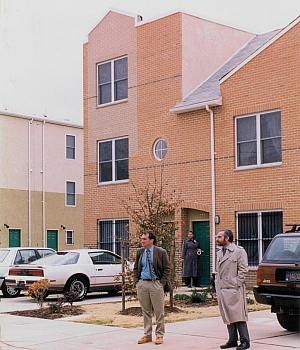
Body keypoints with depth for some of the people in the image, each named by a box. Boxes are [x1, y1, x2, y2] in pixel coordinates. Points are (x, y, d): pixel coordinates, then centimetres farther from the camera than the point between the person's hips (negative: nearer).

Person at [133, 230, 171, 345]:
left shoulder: (161, 252, -4)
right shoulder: (140, 252, 7)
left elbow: (167, 269, 0)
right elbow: (135, 268, 16)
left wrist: (162, 283, -8)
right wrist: (136, 281, 4)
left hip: (156, 284, -4)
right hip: (142, 284, 4)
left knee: (159, 311, 2)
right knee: (145, 311, 10)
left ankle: (159, 335, 12)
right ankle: (147, 335, 18)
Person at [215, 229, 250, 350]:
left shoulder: (239, 251, -4)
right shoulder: (219, 253, 19)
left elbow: (243, 270, -9)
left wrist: (236, 285, -14)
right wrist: (217, 286, 12)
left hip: (234, 290, -7)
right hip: (222, 290, 7)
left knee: (238, 316, -6)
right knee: (227, 316, 9)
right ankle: (232, 340, 16)